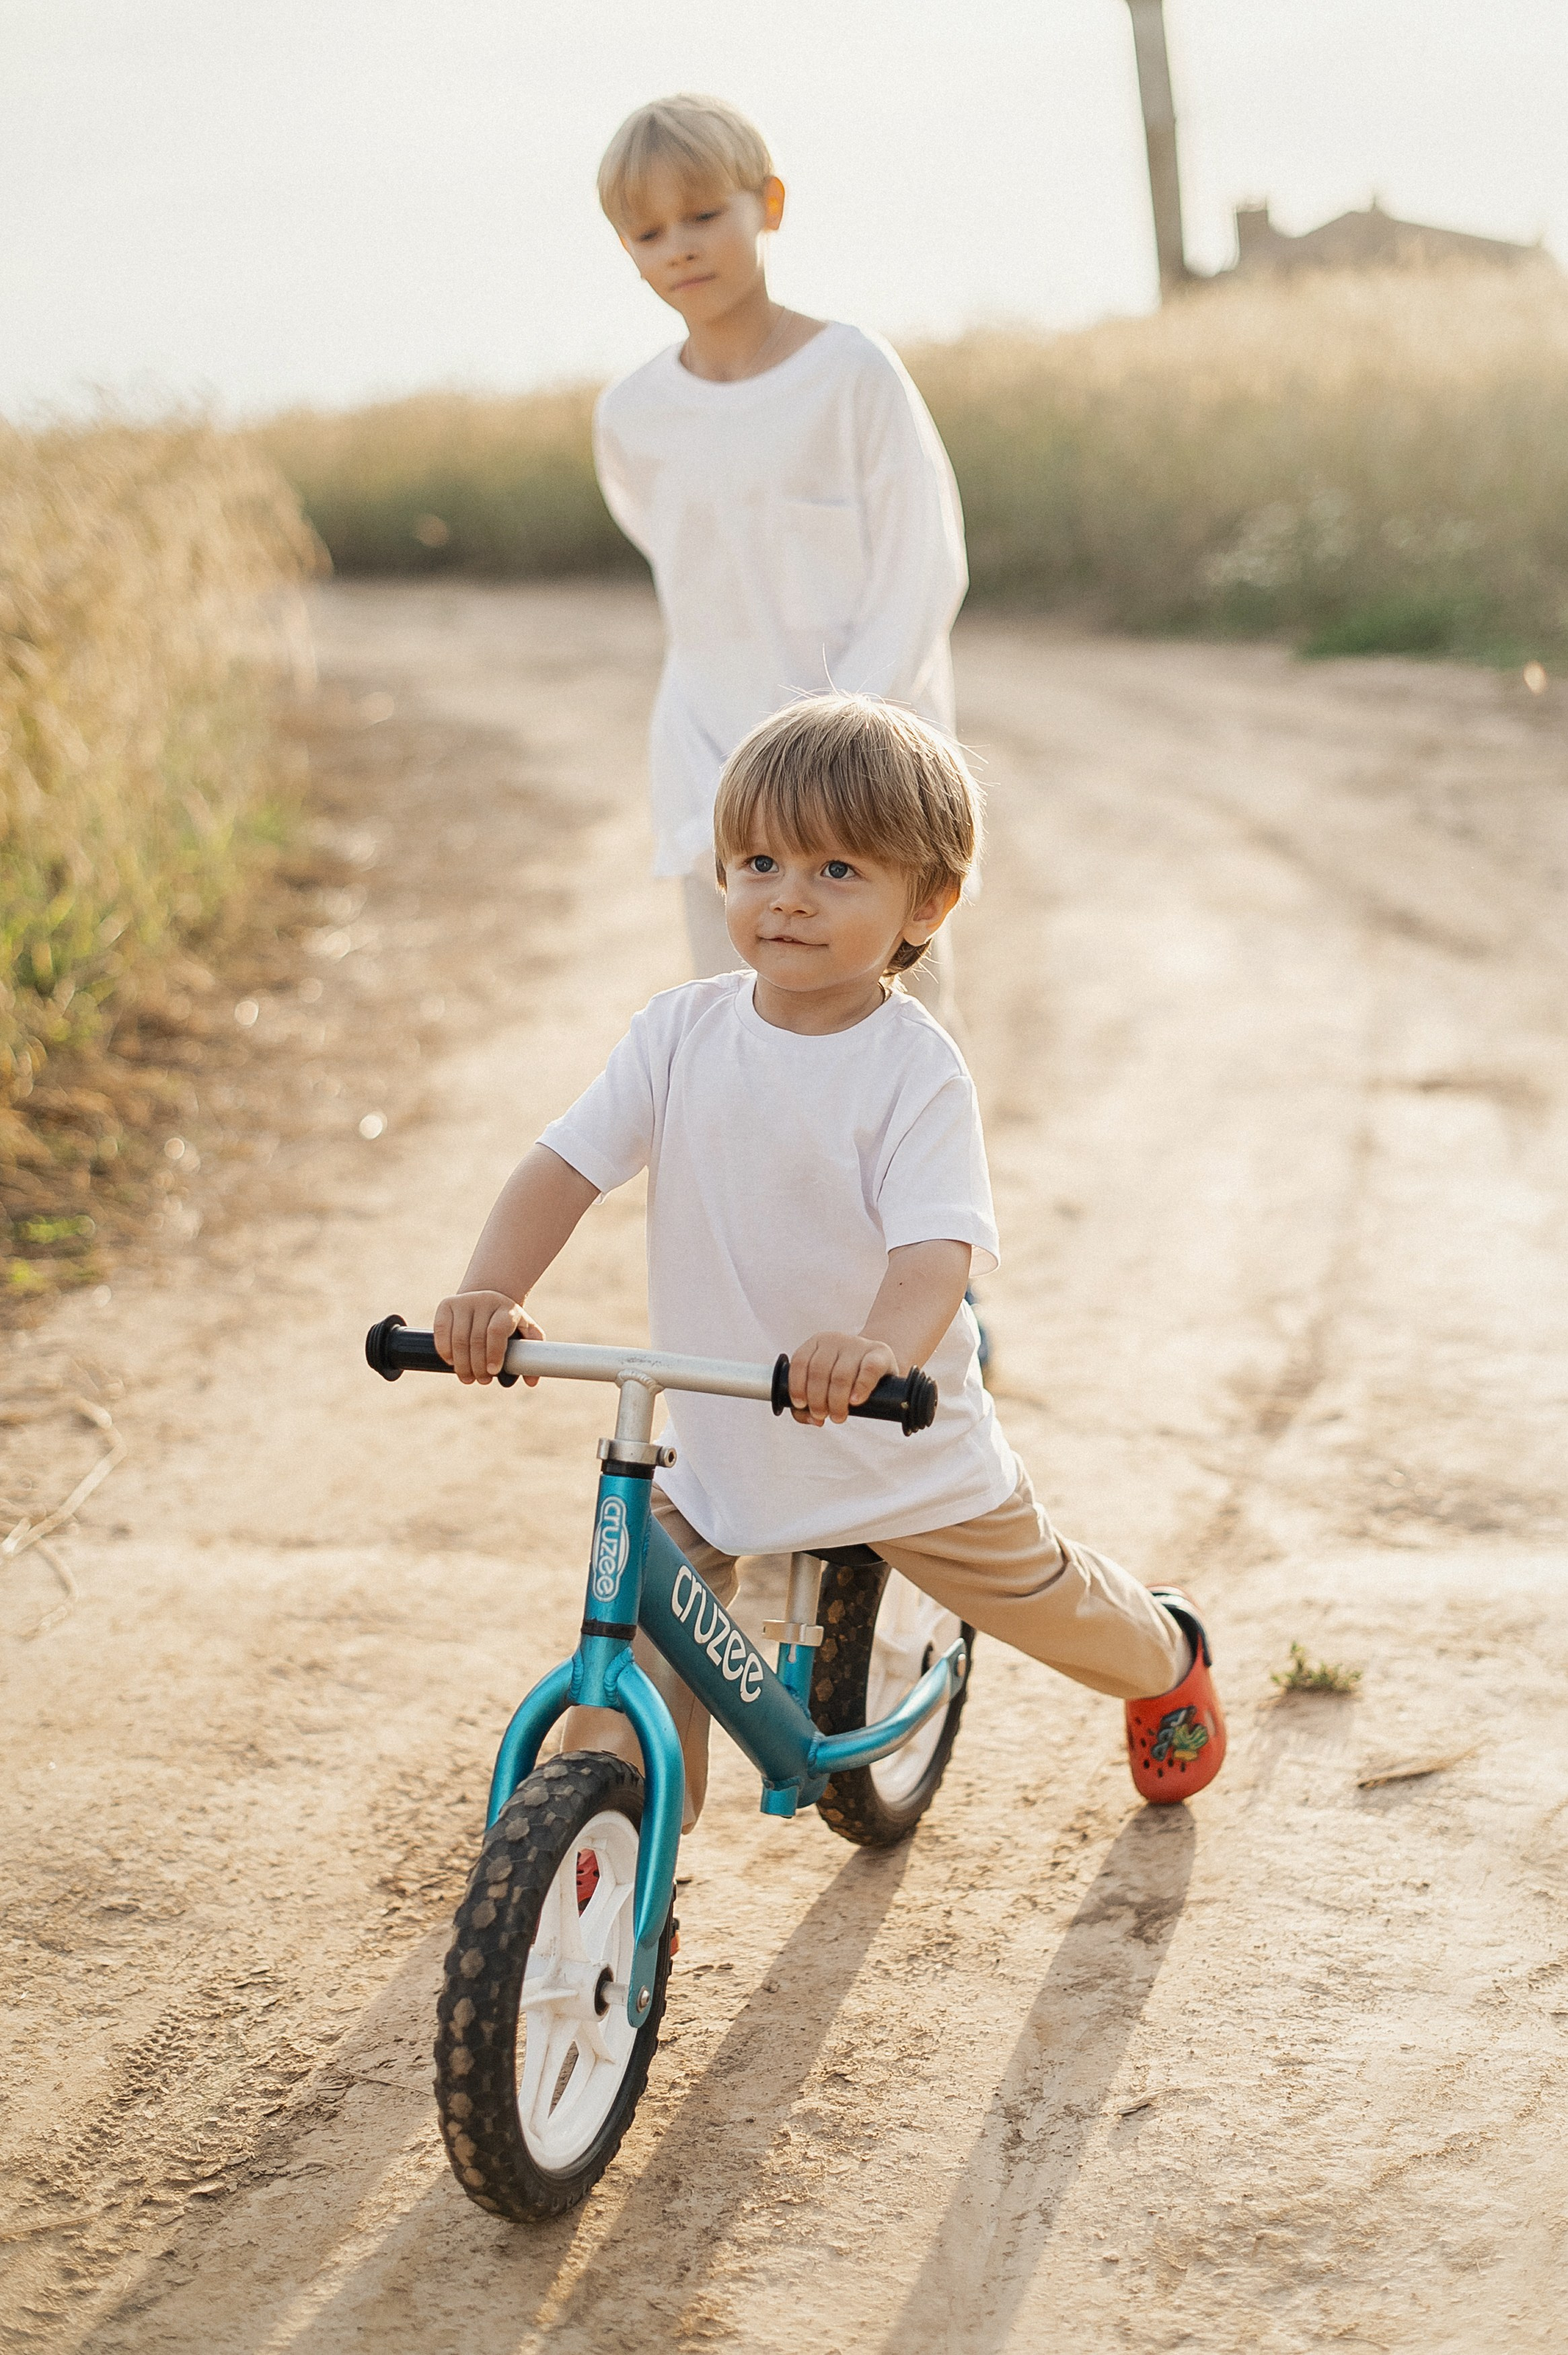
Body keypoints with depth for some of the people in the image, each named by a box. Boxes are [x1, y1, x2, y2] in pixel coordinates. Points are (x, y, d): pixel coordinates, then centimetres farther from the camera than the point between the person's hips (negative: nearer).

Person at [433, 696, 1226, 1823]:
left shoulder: (917, 1070, -20)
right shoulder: (682, 1031, -9)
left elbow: (939, 1245, -32)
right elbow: (567, 1163, -12)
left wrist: (882, 1347, -54)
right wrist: (491, 1292, -31)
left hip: (902, 1441, -2)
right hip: (711, 1438, 3)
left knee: (1038, 1595, 18)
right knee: (632, 1650, -9)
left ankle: (1169, 1656, 52)